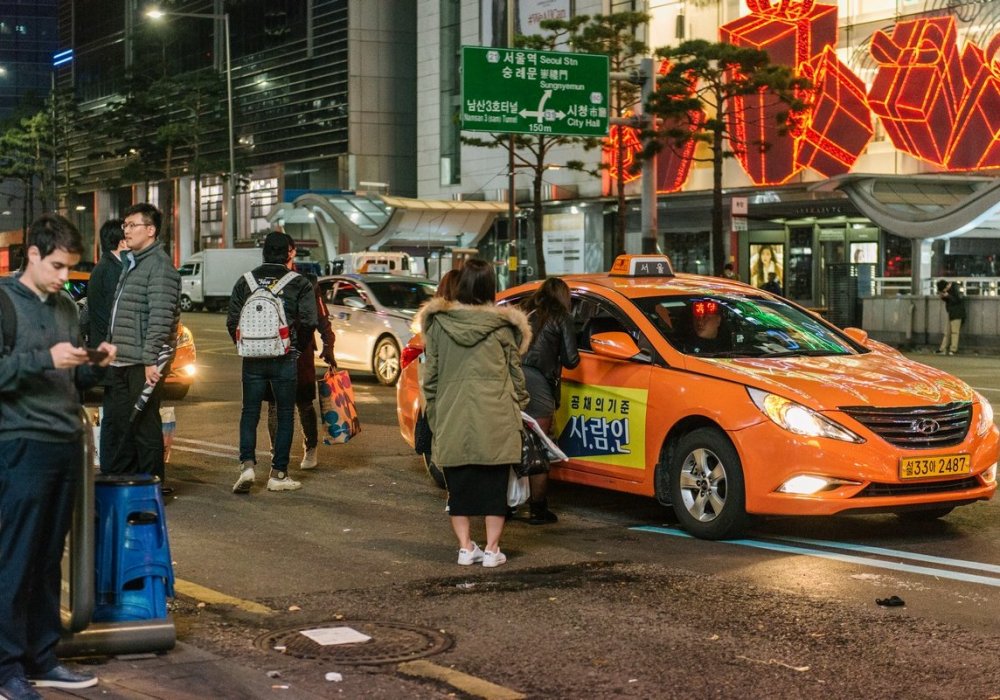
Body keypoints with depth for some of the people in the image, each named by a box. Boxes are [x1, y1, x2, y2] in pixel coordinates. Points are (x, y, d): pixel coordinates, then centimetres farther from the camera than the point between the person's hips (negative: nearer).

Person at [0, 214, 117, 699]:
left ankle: (41, 659, 19)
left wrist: (96, 366, 2)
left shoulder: (66, 308, 16)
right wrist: (44, 359, -21)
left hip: (68, 445, 7)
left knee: (50, 561, 11)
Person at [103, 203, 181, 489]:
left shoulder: (159, 265, -12)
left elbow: (160, 316, -19)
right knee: (116, 421, 12)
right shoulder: (131, 263, 20)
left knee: (144, 423, -4)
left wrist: (151, 360, -23)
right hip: (122, 360, 10)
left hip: (144, 362, -10)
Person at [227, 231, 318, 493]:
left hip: (252, 360, 3)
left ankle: (247, 464, -7)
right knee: (285, 414, 7)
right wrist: (297, 349, 6)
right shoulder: (299, 284, -3)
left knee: (249, 412, 10)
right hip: (285, 360, -2)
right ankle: (278, 474, 7)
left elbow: (232, 321, 4)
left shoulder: (245, 281, 6)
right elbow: (308, 322, -9)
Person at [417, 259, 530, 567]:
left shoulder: (438, 322, -1)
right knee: (494, 484, 7)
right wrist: (518, 405, 18)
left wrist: (434, 414, 13)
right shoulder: (501, 325, -4)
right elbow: (515, 373, 4)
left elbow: (430, 375, 4)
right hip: (495, 420, -1)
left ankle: (465, 547, 13)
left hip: (453, 418, 1)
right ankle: (491, 549, 8)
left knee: (459, 484, 11)